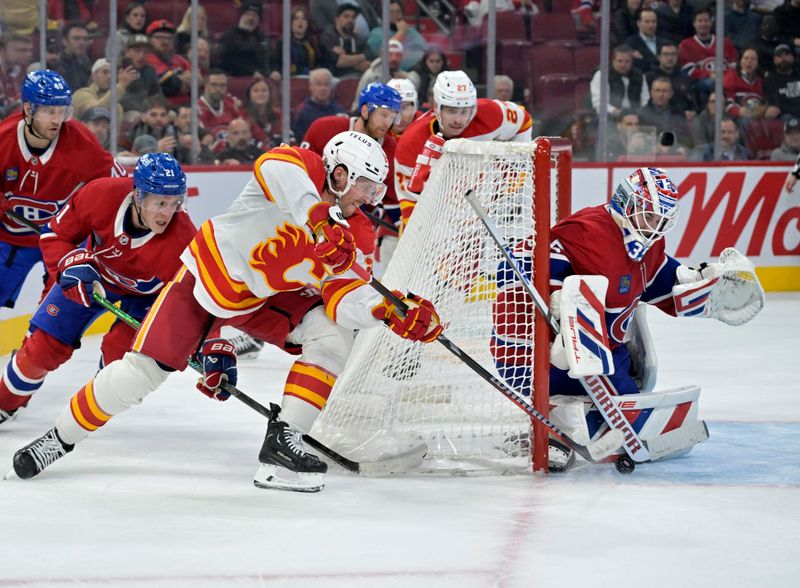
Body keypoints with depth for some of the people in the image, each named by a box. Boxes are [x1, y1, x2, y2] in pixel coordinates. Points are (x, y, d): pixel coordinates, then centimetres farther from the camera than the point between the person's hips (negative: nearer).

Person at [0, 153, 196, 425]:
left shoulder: (182, 240, -39)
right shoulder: (101, 196, -34)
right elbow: (55, 233, -17)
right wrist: (73, 267, -33)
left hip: (147, 293, -1)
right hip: (94, 272, 2)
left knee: (120, 350, -23)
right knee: (44, 343, 1)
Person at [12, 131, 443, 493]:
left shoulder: (348, 234, -7)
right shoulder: (304, 168, -22)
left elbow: (344, 296, -17)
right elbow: (276, 166, -46)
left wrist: (391, 313, -35)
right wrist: (320, 222, -58)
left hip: (266, 298, 5)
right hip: (209, 273, -5)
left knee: (333, 333, -15)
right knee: (145, 368, -11)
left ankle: (282, 442, -14)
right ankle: (61, 438, 9)